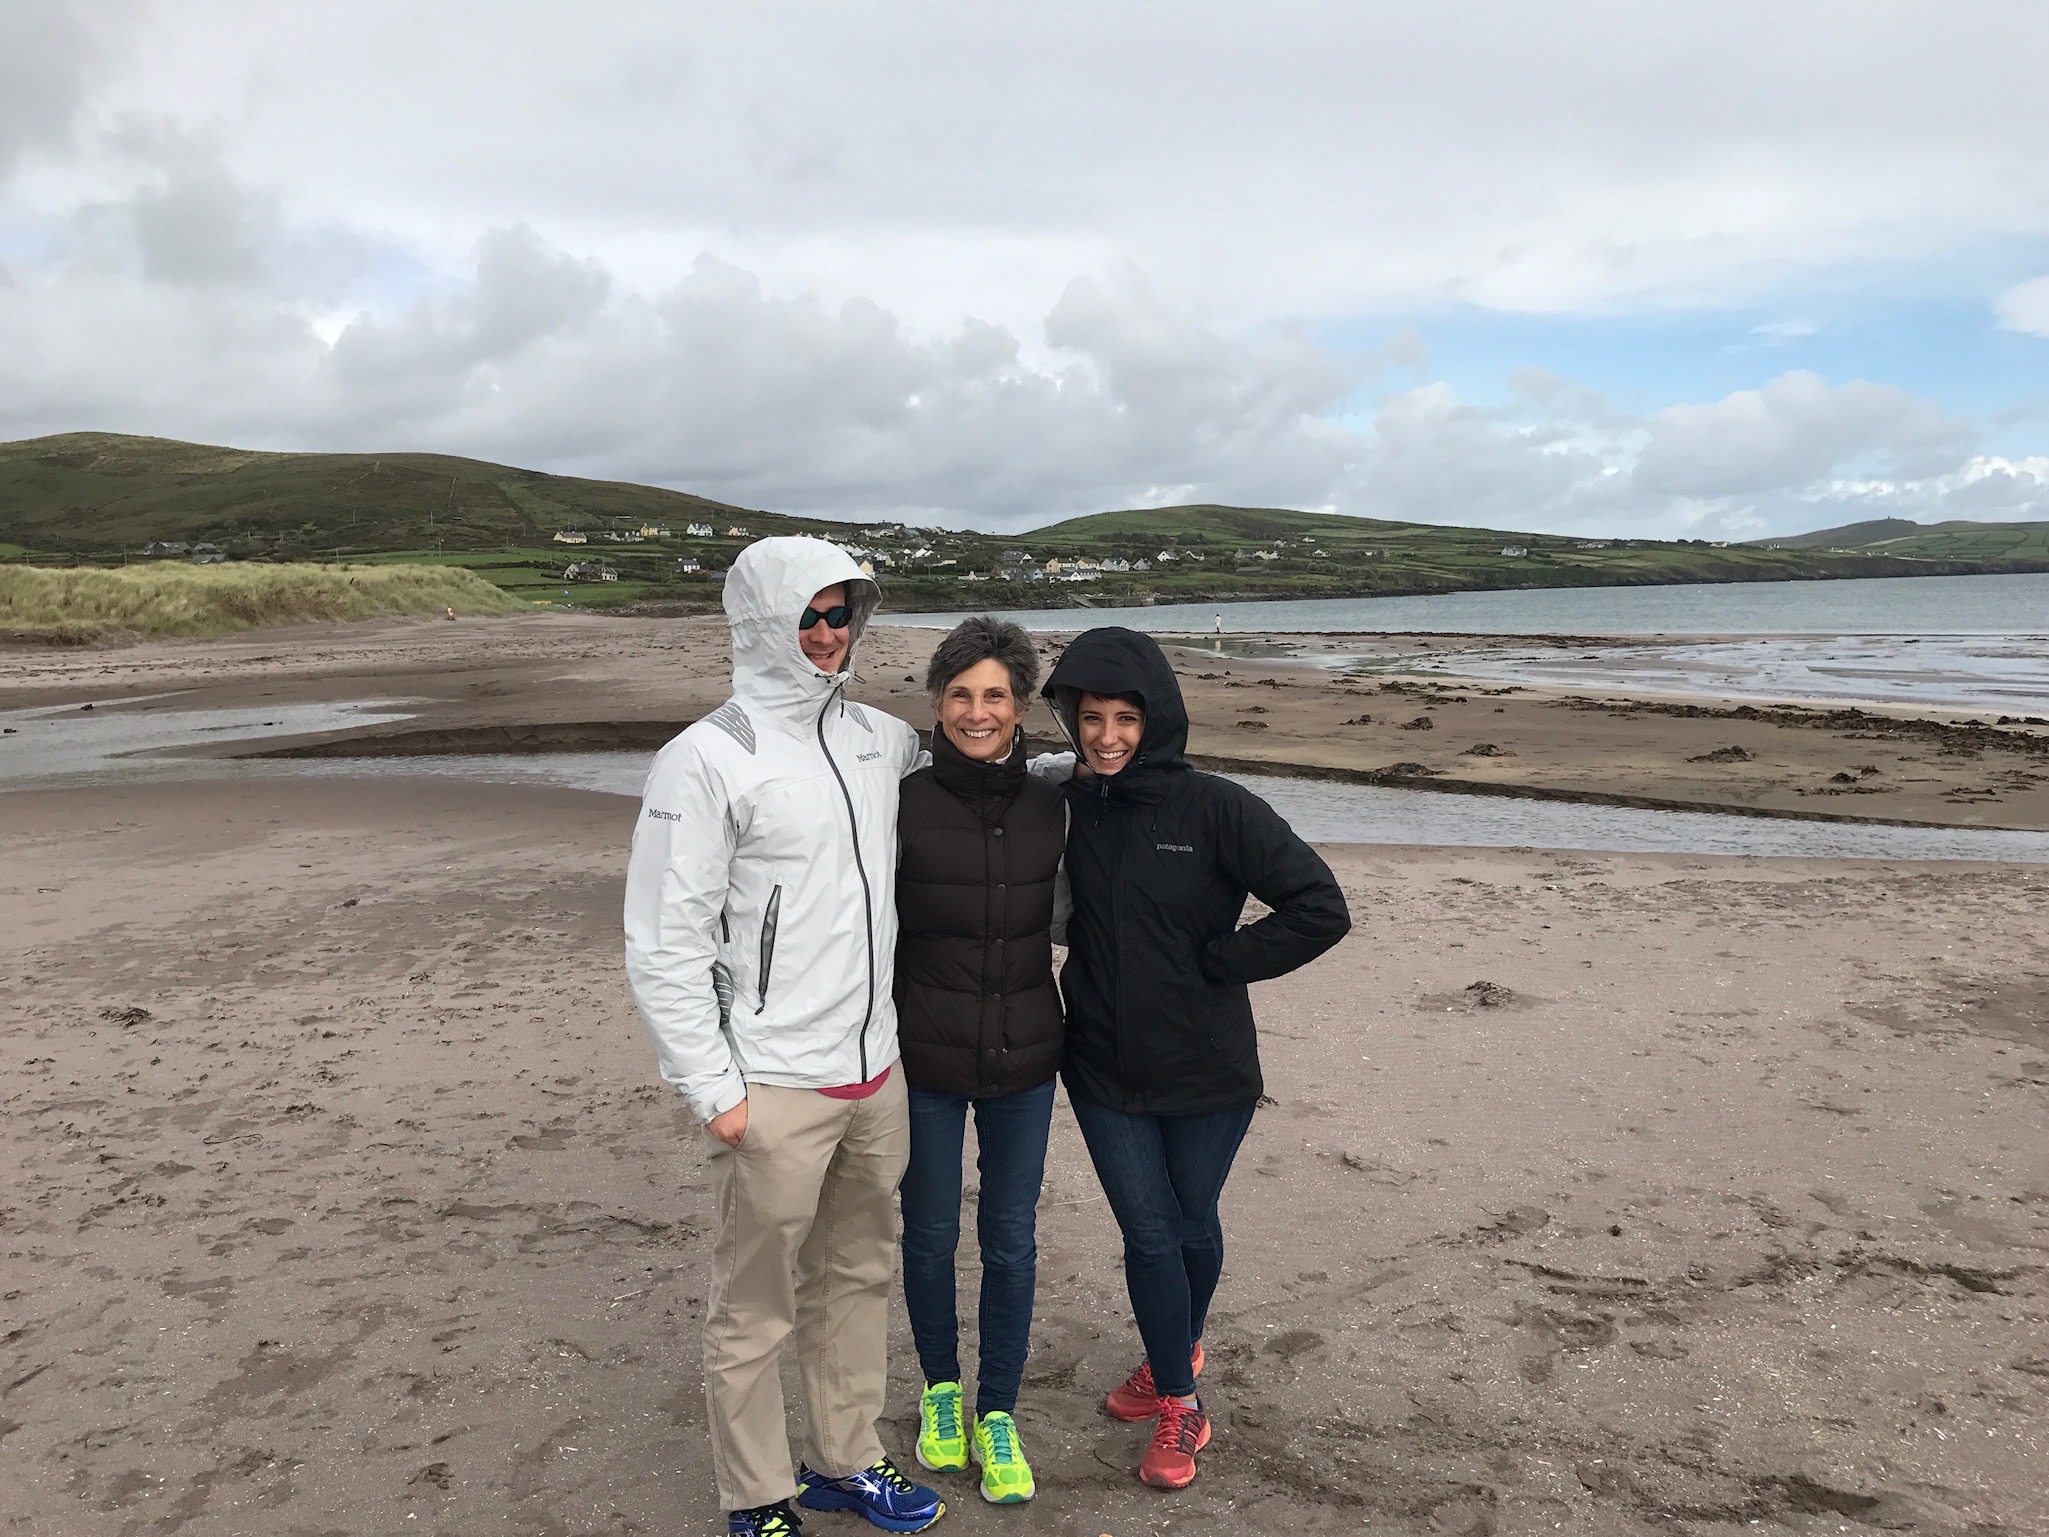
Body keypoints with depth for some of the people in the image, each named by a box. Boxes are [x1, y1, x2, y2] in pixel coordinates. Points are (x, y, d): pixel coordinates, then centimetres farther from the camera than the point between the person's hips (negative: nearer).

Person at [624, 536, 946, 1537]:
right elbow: (664, 944, -13)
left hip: (874, 1072, 7)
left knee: (858, 1274, 19)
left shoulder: (880, 740, 7)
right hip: (773, 1088, -6)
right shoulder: (707, 760, -12)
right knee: (754, 1307, 7)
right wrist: (712, 1090, -14)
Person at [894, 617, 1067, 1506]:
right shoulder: (902, 805, -11)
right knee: (931, 1232, 14)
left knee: (1011, 1238, 11)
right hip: (925, 1061, -2)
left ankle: (996, 1415, 29)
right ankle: (940, 1389, 38)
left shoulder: (1050, 809, -2)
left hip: (1023, 1061, 2)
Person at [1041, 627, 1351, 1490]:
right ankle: (1179, 1404, 28)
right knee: (1147, 1232, 8)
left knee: (1193, 1225, 18)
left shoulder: (1215, 809, -16)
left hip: (1205, 1070, -2)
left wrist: (1217, 964, -16)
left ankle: (1178, 1352, 46)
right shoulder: (1064, 810, -5)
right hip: (1103, 1069, 2)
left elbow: (1321, 909, -18)